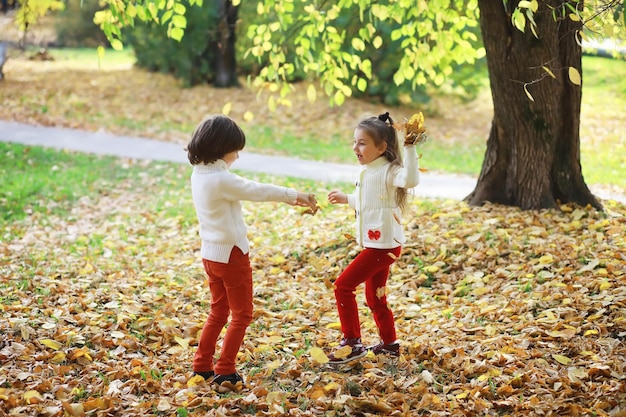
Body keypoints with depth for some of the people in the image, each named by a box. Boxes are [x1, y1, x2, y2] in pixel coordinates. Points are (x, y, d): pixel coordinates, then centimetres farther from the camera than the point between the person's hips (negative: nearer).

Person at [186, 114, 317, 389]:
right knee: (242, 314, 5)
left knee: (219, 311, 20)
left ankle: (202, 366, 23)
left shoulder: (199, 175, 5)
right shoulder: (222, 180, -24)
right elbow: (258, 191, -14)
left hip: (211, 253, 9)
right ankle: (224, 371, 7)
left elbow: (251, 191, 11)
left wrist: (289, 198, 13)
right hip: (230, 254, -9)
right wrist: (296, 195, 0)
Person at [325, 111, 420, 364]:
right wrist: (346, 199, 38)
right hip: (374, 245, 10)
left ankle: (352, 343, -3)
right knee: (374, 298, 19)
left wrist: (409, 148, -41)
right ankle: (389, 344, 33)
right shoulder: (367, 171, 11)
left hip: (383, 246, -10)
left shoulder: (388, 171, -17)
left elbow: (410, 180, -39)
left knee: (343, 285, -10)